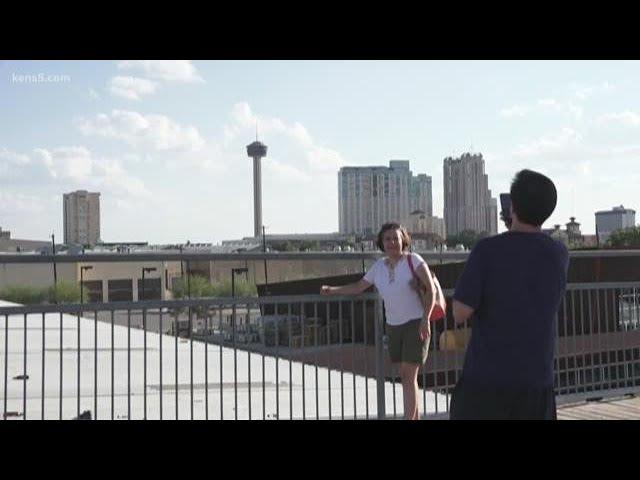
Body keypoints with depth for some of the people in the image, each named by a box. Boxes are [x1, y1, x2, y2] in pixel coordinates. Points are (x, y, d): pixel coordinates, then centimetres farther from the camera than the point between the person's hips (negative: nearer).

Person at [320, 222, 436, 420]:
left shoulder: (413, 260, -8)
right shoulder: (379, 266, 7)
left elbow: (430, 289, -11)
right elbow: (359, 287, 17)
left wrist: (425, 319, -19)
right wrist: (331, 290, 9)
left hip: (416, 324, -6)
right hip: (394, 325, 6)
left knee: (409, 376, -10)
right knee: (405, 376, 10)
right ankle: (415, 417, 20)